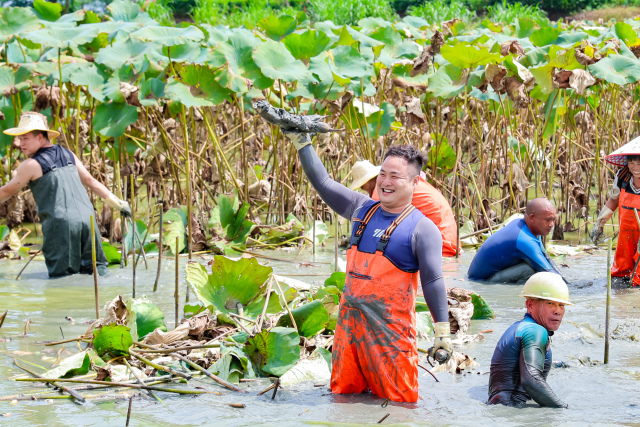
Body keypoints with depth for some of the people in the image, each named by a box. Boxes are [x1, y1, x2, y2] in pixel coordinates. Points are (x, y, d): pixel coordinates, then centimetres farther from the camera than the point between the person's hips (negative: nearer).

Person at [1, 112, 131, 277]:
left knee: (61, 276, -4)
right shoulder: (68, 155, 16)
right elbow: (91, 181, 19)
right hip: (87, 219, 6)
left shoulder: (31, 165, -3)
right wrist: (118, 203, 26)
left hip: (60, 223, -6)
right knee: (95, 270, 10)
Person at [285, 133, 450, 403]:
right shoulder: (363, 210, 11)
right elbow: (323, 183, 16)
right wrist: (301, 141, 14)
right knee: (343, 396, 10)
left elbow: (432, 281, -10)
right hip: (349, 321, 6)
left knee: (398, 401, -8)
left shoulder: (422, 228, -6)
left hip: (390, 330, -6)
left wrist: (442, 332, -13)